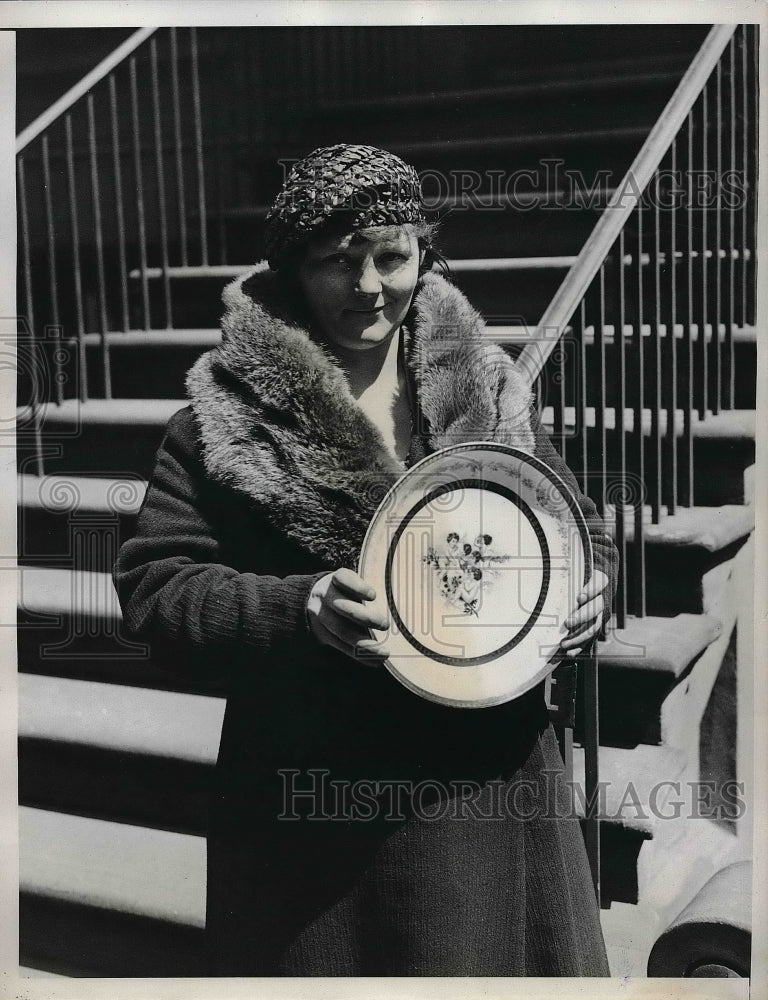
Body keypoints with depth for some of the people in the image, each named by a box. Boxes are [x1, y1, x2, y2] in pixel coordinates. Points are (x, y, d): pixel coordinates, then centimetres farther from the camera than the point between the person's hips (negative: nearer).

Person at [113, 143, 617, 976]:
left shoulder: (489, 391, 3)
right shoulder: (224, 415, -4)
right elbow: (152, 585, -6)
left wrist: (588, 589, -10)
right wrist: (297, 609, -21)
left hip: (486, 776, 3)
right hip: (310, 799, -2)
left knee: (489, 955, 16)